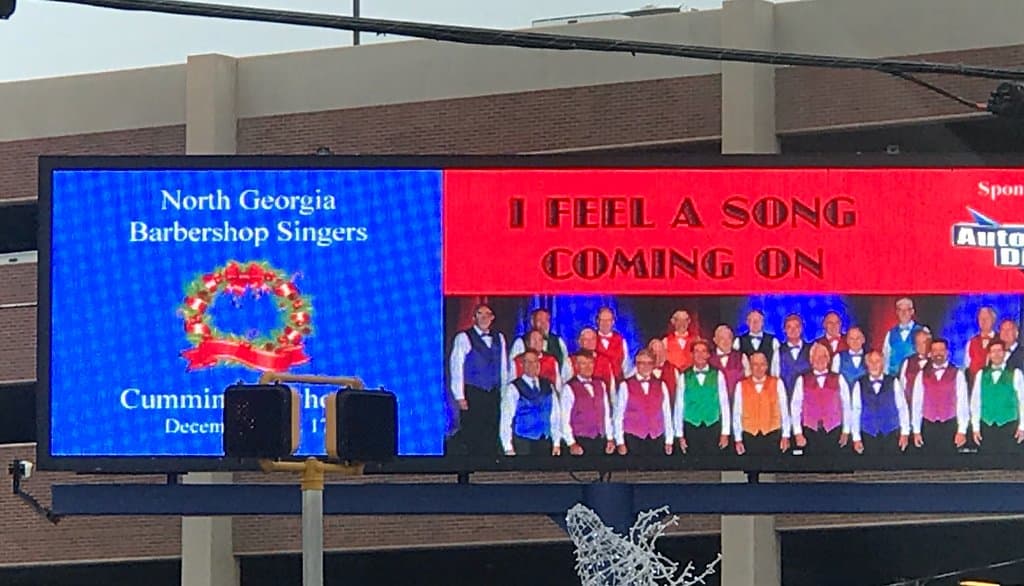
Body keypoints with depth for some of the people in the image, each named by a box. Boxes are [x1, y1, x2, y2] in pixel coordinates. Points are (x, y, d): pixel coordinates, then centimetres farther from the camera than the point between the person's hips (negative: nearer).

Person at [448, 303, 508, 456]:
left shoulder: (499, 338, 13)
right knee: (472, 436, -5)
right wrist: (459, 397, -11)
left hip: (494, 395, 5)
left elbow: (503, 367, 14)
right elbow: (456, 367, -5)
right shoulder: (464, 338, -3)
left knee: (491, 436, 3)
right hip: (472, 395, -5)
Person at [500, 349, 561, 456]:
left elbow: (555, 416, 13)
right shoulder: (513, 388, -3)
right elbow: (506, 420, -6)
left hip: (544, 443, 4)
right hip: (522, 443, -4)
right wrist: (508, 448, -12)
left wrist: (556, 443, 7)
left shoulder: (548, 387, 12)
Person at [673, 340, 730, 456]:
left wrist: (725, 432, -1)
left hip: (713, 428, 0)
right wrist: (680, 435, 2)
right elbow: (679, 406, 4)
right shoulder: (684, 377, 1)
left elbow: (724, 404, 2)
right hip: (692, 428, 0)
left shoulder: (717, 375, 1)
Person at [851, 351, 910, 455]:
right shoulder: (860, 385, 1)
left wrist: (905, 433, -1)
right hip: (869, 437, 0)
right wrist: (856, 438, -2)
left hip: (891, 435, 0)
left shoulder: (893, 383, 0)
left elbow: (903, 408, 2)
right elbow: (855, 411, 1)